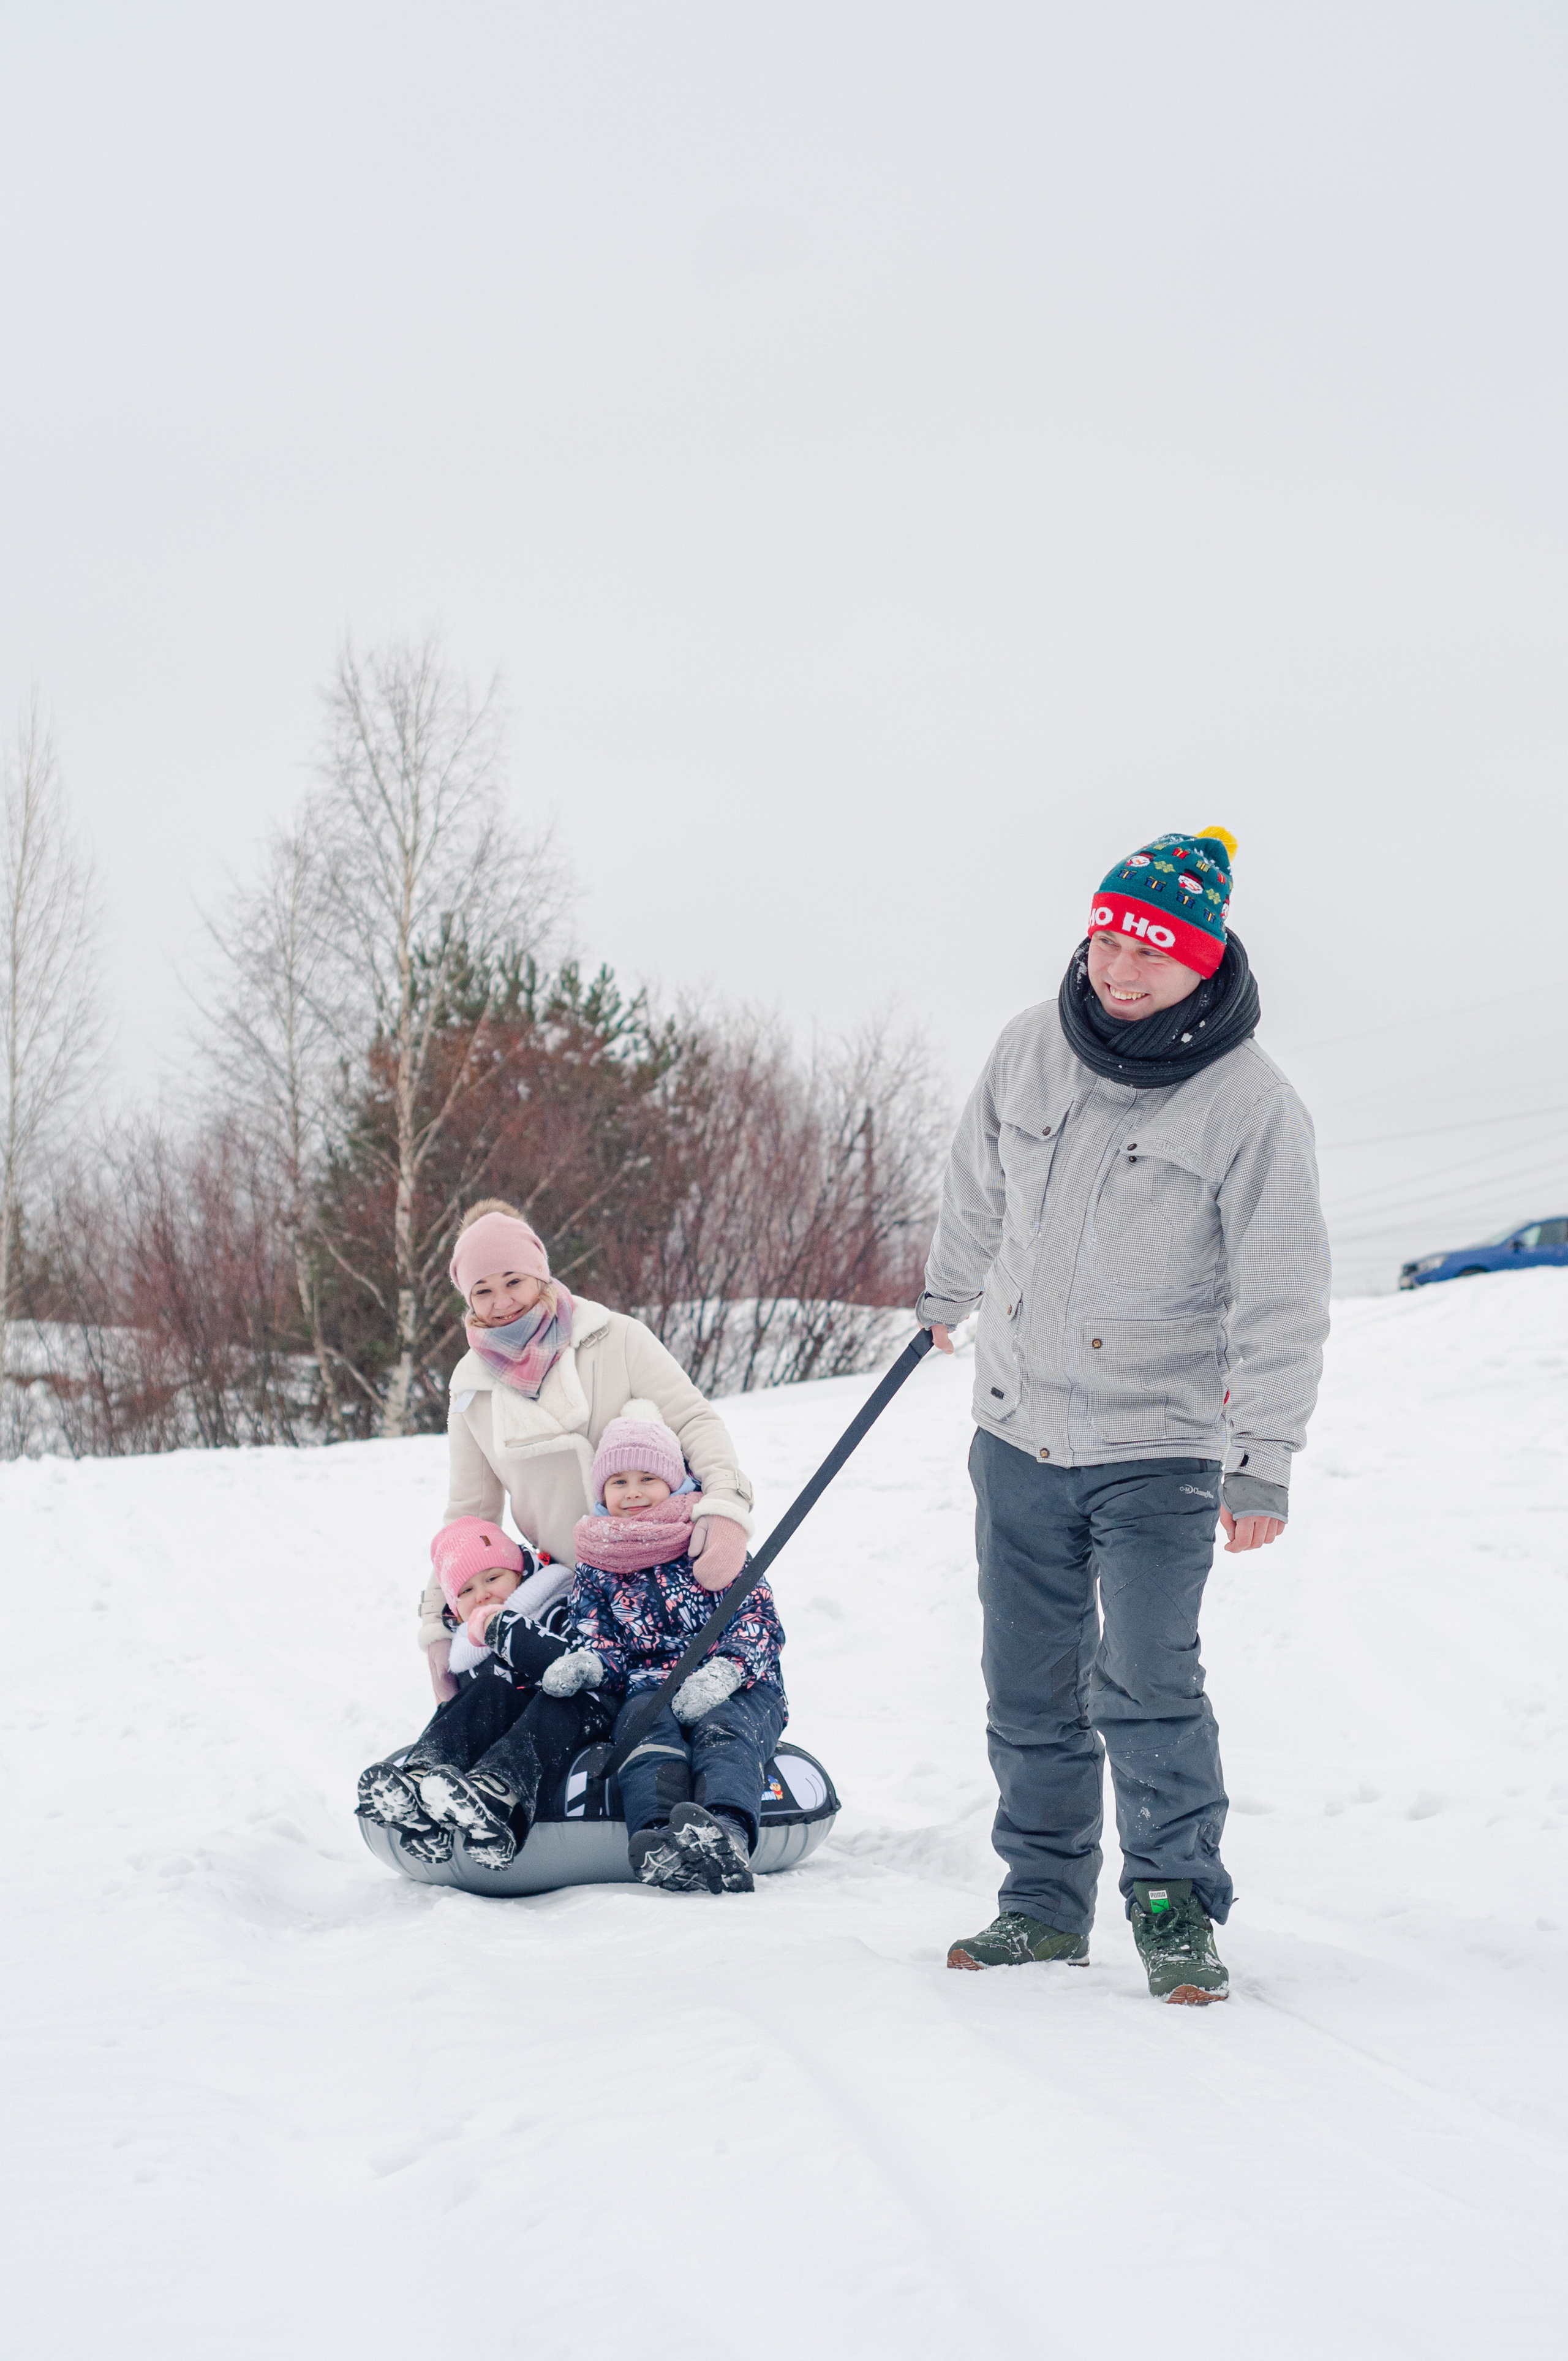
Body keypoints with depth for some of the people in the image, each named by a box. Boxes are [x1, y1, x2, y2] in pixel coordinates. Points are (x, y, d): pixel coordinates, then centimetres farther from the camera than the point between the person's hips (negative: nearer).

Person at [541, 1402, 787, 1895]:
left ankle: (728, 1837, -67)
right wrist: (584, 1662, -16)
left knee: (721, 1729, -36)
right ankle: (657, 1842, -64)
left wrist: (720, 1674, -18)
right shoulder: (595, 1568, 19)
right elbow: (593, 1634, 12)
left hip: (736, 1689, -1)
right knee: (652, 1728, -35)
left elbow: (757, 1616, 2)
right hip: (648, 1688, 1)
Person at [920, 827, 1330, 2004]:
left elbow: (1282, 1297, -12)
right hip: (1019, 1429, 5)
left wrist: (1265, 1460, -14)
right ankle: (1045, 1901, 23)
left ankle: (1178, 1907, 2)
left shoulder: (1252, 1105, -15)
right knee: (1029, 1689, 10)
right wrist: (947, 1296, 31)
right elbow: (979, 1188, 18)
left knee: (1145, 1684, -14)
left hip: (1160, 1445, -5)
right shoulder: (1032, 1048, -2)